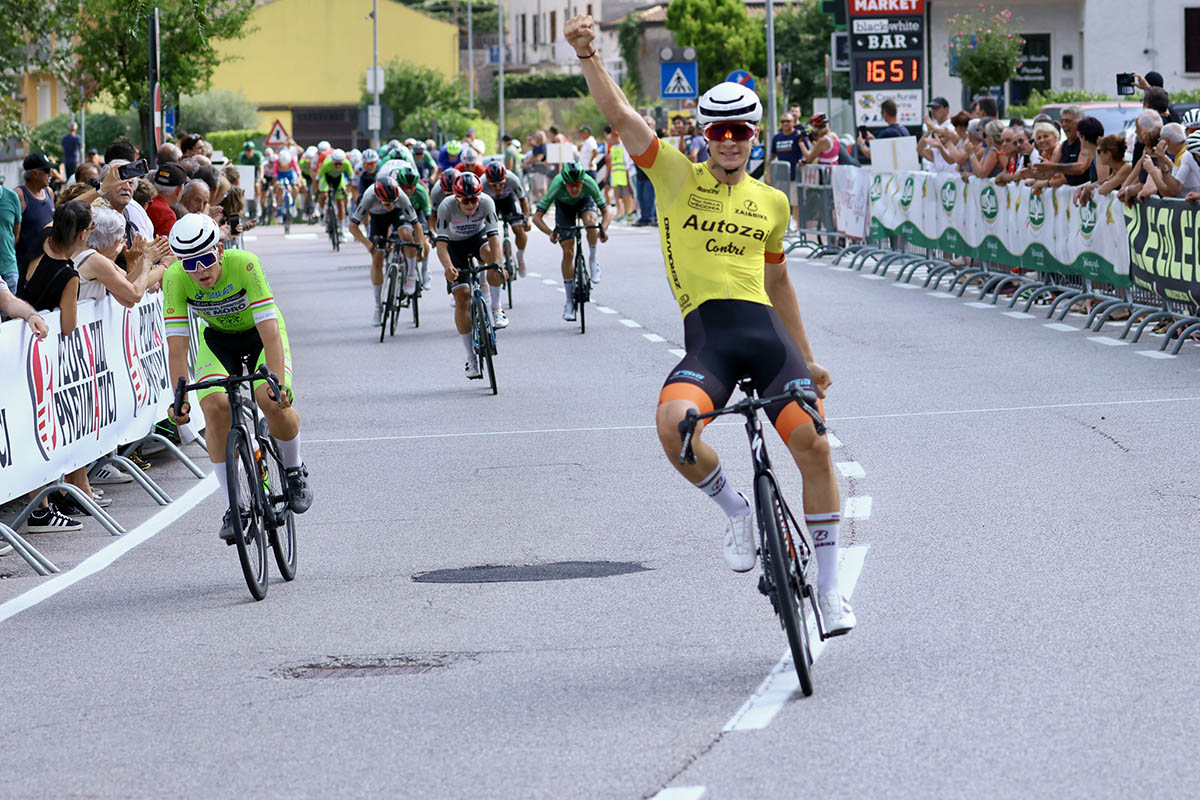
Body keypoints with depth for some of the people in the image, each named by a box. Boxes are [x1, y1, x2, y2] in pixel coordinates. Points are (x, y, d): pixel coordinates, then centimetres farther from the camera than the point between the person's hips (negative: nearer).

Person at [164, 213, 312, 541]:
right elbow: (177, 344, -26)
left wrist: (279, 384, -46)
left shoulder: (243, 264, -34)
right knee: (215, 406, -23)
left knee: (272, 401, -27)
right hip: (218, 339, 2)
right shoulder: (175, 278, -26)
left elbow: (270, 329, -37)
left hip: (259, 334, -2)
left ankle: (294, 471, 5)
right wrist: (180, 398, -36)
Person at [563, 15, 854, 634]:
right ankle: (735, 510, -1)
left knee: (813, 445, -15)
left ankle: (828, 589, -1)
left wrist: (807, 360, 32)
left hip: (766, 333, 2)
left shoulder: (771, 202, 18)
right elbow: (619, 115, -2)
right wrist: (587, 54, -17)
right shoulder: (676, 177, 10)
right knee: (672, 424, -32)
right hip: (705, 339, -2)